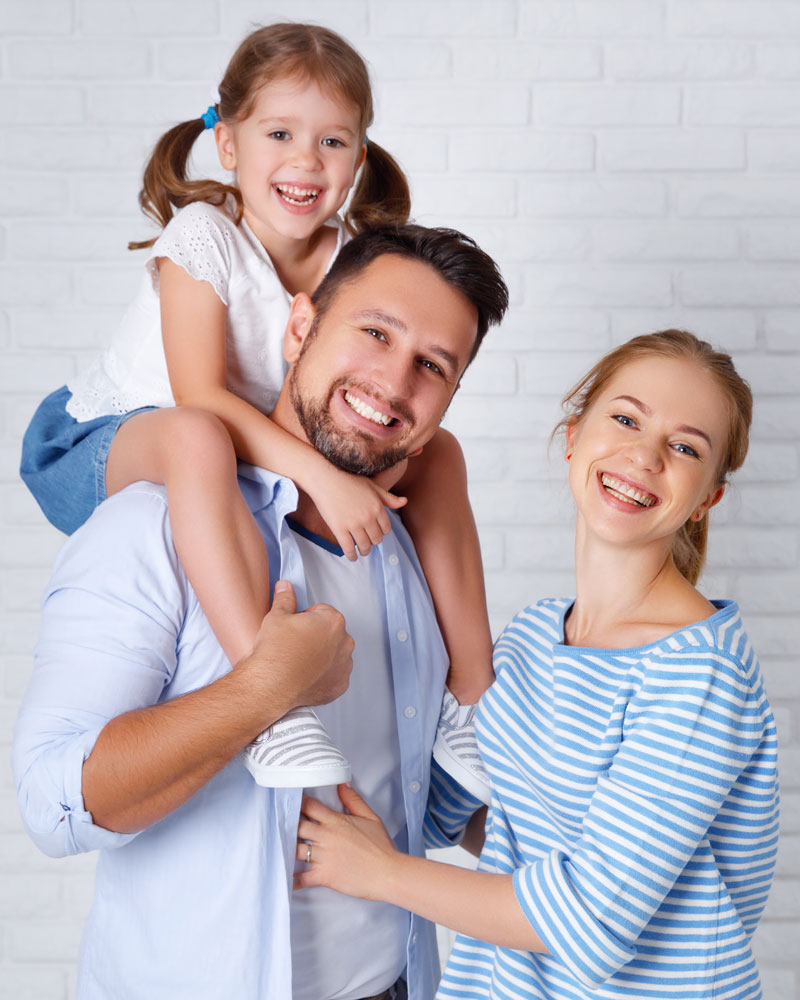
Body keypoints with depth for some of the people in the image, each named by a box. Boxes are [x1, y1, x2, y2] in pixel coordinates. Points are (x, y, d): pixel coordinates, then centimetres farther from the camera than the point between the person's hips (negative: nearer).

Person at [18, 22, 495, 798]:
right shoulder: (203, 236, -20)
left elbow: (363, 401, -10)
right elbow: (200, 397, -31)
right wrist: (320, 475, -42)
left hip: (262, 458, 6)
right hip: (99, 449, -6)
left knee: (435, 453, -3)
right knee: (196, 438, -42)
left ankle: (469, 702, 1)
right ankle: (271, 704, -47)